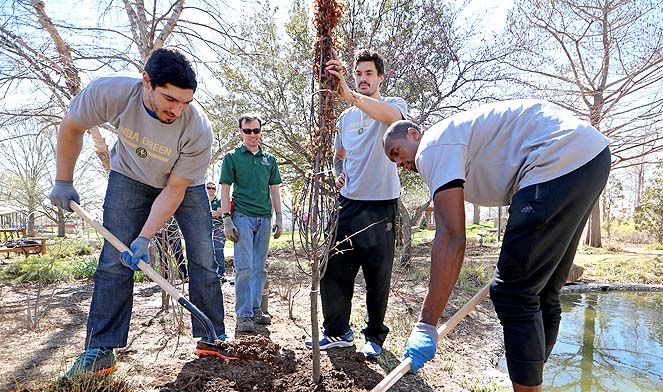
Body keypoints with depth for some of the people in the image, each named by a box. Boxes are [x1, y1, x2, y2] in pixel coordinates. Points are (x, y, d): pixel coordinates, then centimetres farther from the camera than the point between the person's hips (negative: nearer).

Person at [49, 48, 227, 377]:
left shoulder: (198, 130, -35)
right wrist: (63, 182, -4)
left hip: (185, 184, 0)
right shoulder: (109, 92, -32)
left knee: (203, 261, -5)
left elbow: (174, 190, -25)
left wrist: (144, 238, -29)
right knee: (114, 260, -7)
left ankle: (212, 339, 10)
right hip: (130, 178, 1)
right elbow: (71, 127, -9)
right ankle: (100, 350, 4)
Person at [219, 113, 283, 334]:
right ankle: (243, 315, 1)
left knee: (259, 268, 9)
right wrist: (227, 219, -8)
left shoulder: (269, 159, 14)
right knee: (244, 267, -7)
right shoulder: (232, 157, 3)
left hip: (264, 218, 4)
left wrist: (279, 217, 8)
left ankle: (255, 309, 21)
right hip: (242, 216, -4)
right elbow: (225, 189, 0)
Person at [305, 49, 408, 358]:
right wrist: (338, 174, 7)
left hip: (381, 205, -5)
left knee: (378, 275, 3)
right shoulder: (346, 116, 17)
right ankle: (337, 331, 21)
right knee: (333, 268, 5)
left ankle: (375, 336, 22)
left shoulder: (395, 104, 0)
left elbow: (391, 115, -28)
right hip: (348, 202, 5)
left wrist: (349, 95, -41)